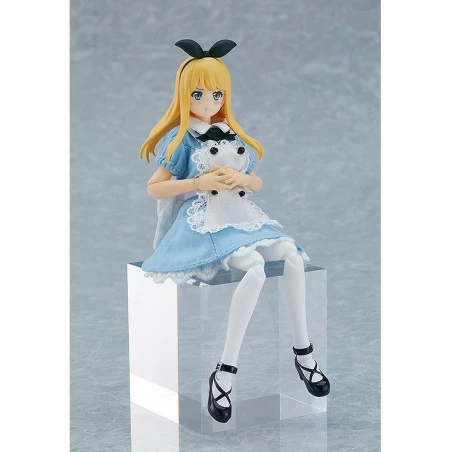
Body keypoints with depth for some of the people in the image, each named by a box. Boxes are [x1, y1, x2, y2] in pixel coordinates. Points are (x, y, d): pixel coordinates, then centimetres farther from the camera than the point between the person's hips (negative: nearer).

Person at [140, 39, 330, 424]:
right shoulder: (181, 139, 1)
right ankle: (226, 370, -31)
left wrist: (240, 178, -5)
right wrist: (199, 182, -13)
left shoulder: (234, 135, 16)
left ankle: (303, 351, -13)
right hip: (205, 221, -6)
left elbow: (257, 184, 19)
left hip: (243, 216, 6)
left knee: (291, 252, -23)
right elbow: (154, 188, -2)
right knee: (255, 266, -33)